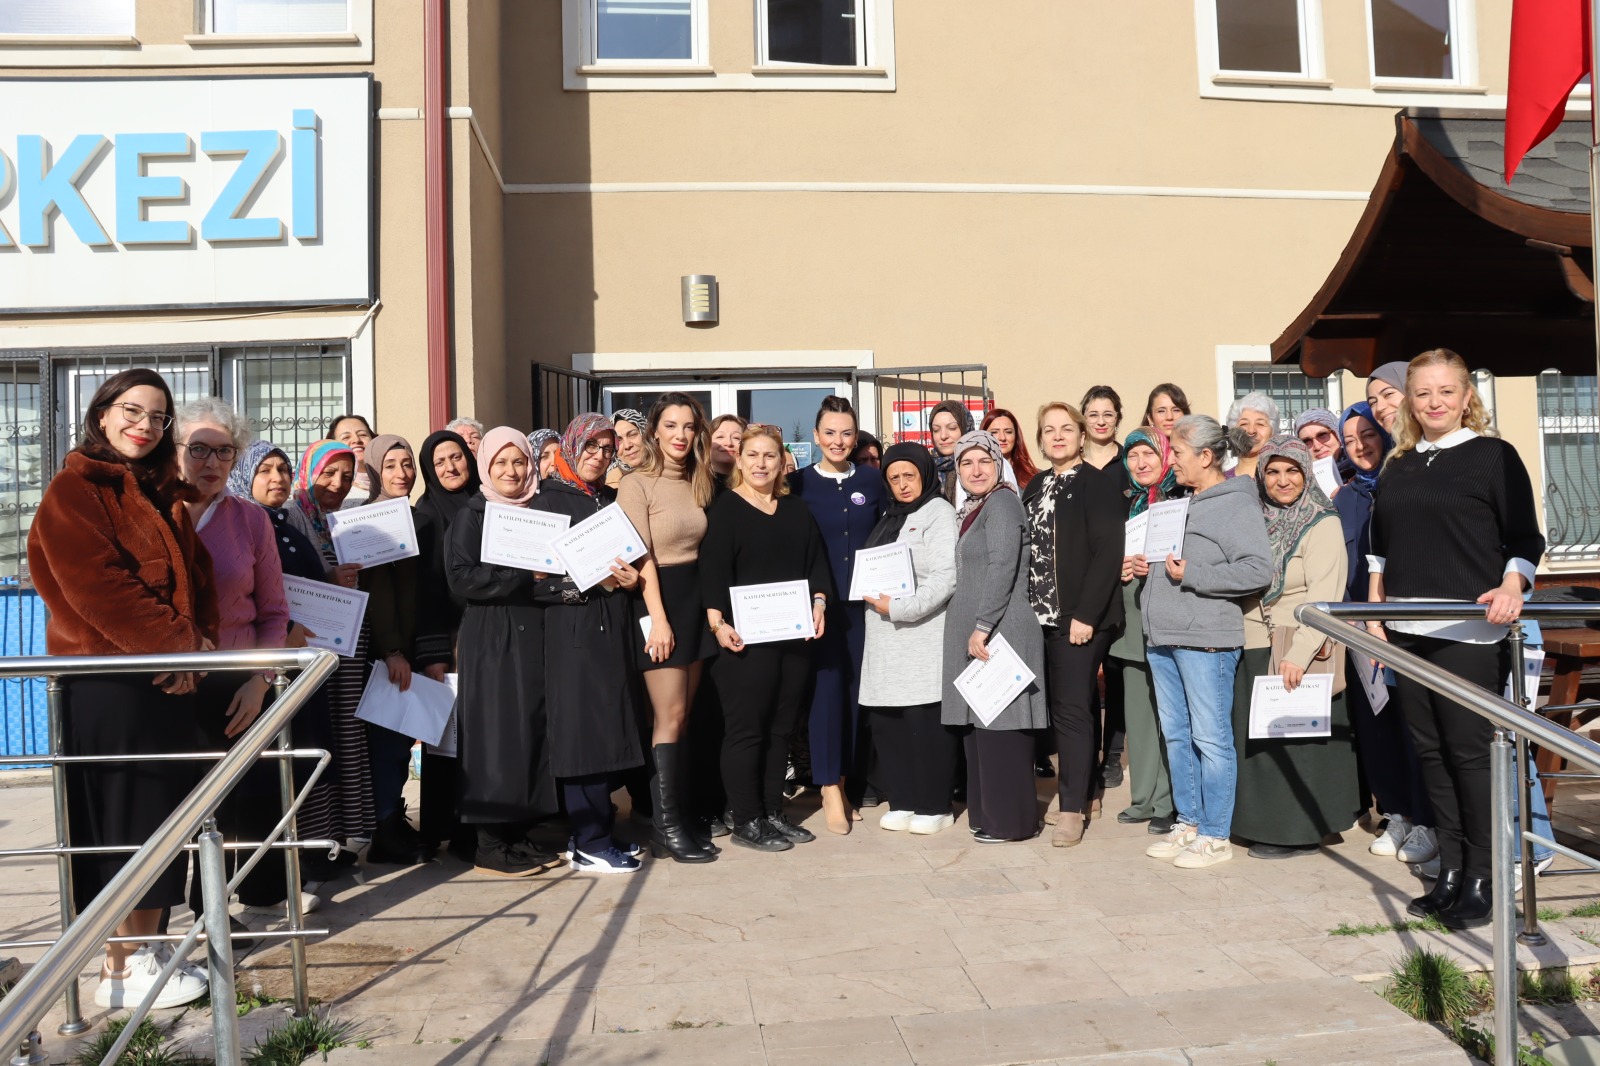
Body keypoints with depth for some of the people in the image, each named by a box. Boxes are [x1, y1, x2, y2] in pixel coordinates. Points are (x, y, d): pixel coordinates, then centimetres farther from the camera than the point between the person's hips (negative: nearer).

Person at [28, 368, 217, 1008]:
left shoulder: (163, 496, 17)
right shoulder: (74, 490, -6)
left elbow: (195, 573, 11)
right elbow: (96, 583, -17)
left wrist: (201, 639, -6)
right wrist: (176, 644, -19)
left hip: (171, 681, 7)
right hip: (108, 679, -7)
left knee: (163, 817, 12)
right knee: (120, 818, -1)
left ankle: (148, 947, 24)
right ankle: (119, 971, 10)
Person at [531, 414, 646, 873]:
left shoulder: (611, 500, 18)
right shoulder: (548, 500, -1)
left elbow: (632, 556, 23)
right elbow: (536, 576, -10)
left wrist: (629, 578, 1)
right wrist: (591, 581, -17)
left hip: (613, 627, 6)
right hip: (572, 628, -6)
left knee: (607, 728, 7)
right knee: (584, 728, -6)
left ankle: (590, 831, 18)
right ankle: (590, 845, 2)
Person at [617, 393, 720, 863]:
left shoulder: (698, 482, 13)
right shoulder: (637, 483, -6)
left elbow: (703, 548, 14)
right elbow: (641, 557, -13)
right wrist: (658, 619, -19)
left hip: (695, 598, 7)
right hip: (657, 599, -6)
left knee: (680, 718, 8)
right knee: (670, 717, -7)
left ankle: (671, 820, 14)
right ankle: (669, 827, 0)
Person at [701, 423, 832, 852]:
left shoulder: (797, 510, 16)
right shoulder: (724, 510, -3)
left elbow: (817, 561, 16)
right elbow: (713, 570, -11)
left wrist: (819, 602, -1)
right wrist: (717, 622, -21)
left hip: (794, 635, 6)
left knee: (781, 727, 11)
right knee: (746, 728, -1)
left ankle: (772, 813, 22)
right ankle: (746, 822, 8)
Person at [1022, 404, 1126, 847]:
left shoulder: (1099, 484, -5)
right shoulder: (1035, 487, 15)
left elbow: (1108, 553, -12)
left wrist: (1085, 615, -17)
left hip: (1080, 617, -6)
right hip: (1041, 615, 6)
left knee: (1072, 708, -5)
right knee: (1060, 706, 9)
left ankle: (1073, 808, 2)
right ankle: (1080, 788, 20)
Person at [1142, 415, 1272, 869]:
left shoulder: (1237, 504, -8)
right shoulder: (1183, 504, 18)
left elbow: (1259, 571, -19)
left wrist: (1191, 575, -18)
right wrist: (1148, 566, 11)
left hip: (1206, 639, -9)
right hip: (1163, 637, 9)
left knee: (1210, 738, -1)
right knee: (1175, 735, 13)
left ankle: (1215, 836, 8)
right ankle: (1188, 823, 24)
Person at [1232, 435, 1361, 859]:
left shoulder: (1322, 524, -7)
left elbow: (1323, 598, -16)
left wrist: (1298, 655, -25)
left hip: (1301, 658, -6)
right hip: (1255, 653, 6)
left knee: (1296, 740, 1)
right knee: (1260, 740, 10)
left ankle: (1301, 832, 14)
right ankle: (1269, 825, 22)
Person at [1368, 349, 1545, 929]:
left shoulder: (1493, 456, 0)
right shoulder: (1397, 467, 14)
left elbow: (1525, 538, -3)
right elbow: (1380, 549, 18)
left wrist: (1511, 587, -20)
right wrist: (1374, 611, 11)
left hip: (1470, 629, -5)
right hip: (1408, 630, 5)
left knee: (1469, 749, -3)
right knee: (1431, 751, 8)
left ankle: (1479, 877, 9)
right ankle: (1449, 870, 18)